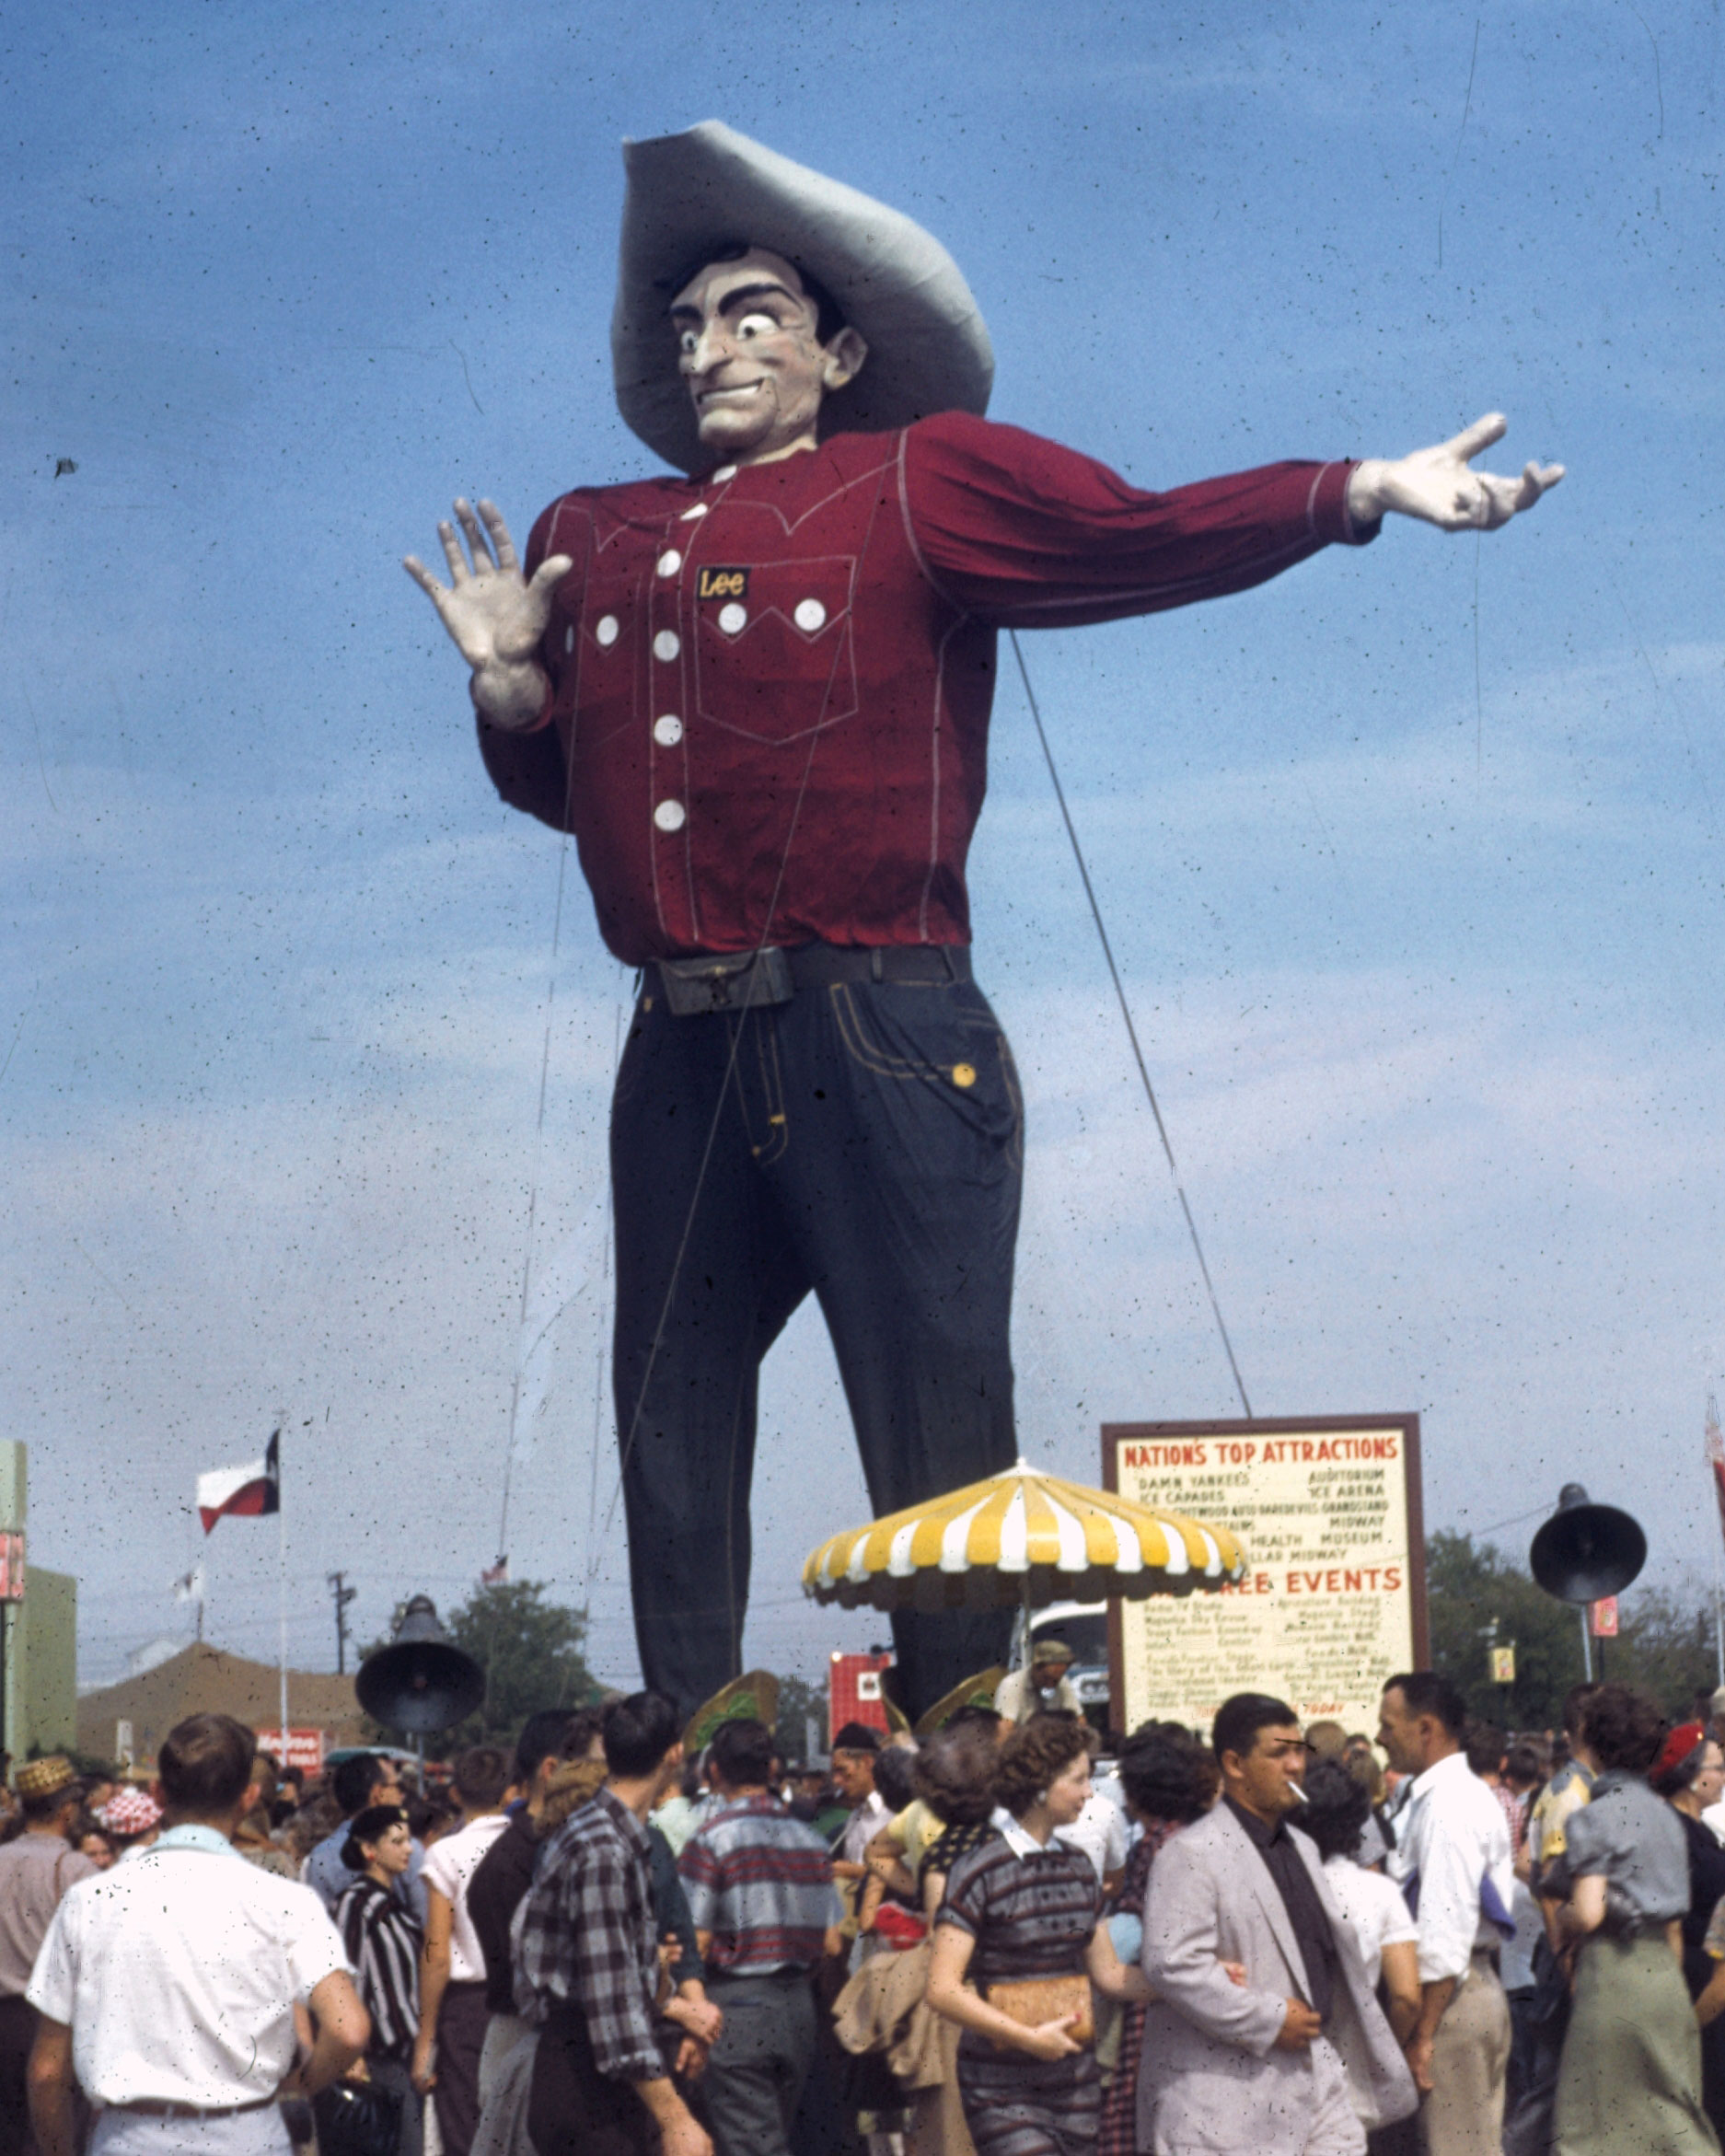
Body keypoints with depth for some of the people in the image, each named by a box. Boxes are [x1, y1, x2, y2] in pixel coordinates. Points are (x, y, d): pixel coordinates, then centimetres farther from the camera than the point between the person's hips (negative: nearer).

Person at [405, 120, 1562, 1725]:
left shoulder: (920, 480, 7)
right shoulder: (592, 540, 21)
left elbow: (1137, 538, -5)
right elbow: (561, 786, 25)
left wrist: (1354, 492, -18)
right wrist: (507, 686, 5)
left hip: (882, 1047, -5)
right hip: (679, 1055, 5)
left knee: (936, 1445, -6)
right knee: (670, 1440, 9)